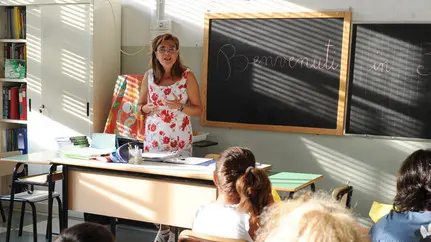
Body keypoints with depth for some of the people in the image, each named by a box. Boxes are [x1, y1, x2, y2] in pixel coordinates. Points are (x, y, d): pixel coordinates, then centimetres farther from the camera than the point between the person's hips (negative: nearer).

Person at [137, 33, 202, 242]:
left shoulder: (187, 76, -3)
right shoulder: (149, 76, 5)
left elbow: (198, 109, 0)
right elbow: (140, 105, 14)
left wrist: (180, 107, -18)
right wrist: (147, 108, -9)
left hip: (180, 139, -2)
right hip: (154, 137, 3)